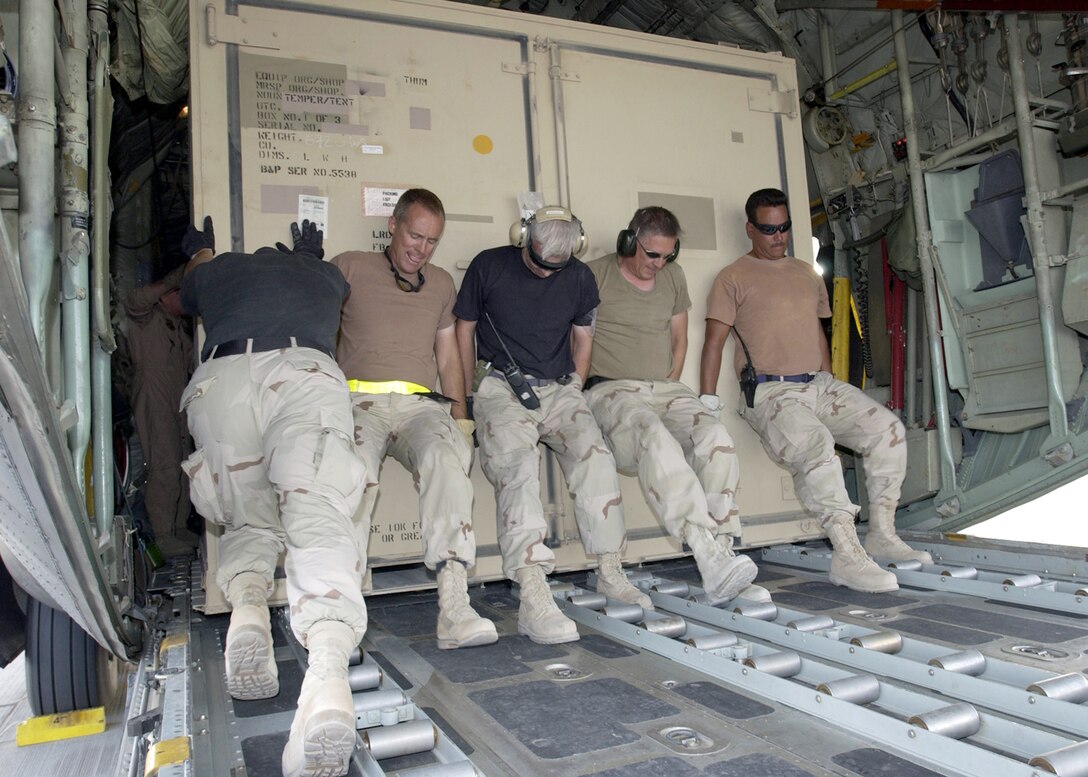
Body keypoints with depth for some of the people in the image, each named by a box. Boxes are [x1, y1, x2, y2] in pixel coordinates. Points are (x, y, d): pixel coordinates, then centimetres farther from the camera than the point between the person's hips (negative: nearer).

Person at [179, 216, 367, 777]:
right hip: (308, 374, -1)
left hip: (221, 378, 1)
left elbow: (188, 294, 61)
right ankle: (327, 671, -45)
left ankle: (247, 610, -15)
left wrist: (200, 250, 80)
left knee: (249, 522, 17)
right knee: (318, 518, -19)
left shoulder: (217, 269, 36)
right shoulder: (325, 274, 37)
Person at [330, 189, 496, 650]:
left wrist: (460, 419, 15)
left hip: (422, 405, 2)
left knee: (448, 454, -34)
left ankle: (454, 608, -41)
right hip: (360, 399, -1)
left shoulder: (441, 284, 27)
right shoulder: (350, 268, 17)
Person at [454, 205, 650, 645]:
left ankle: (610, 573, -12)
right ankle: (533, 598, -38)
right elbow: (464, 328, 9)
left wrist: (575, 389, 12)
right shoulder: (489, 267, 0)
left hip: (559, 390, 3)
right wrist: (468, 398, 10)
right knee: (516, 466, -29)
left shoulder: (579, 278, 9)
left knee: (595, 455, -23)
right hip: (502, 389, -3)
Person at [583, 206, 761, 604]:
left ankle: (721, 554, -27)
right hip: (611, 389, -5)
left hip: (667, 388, 5)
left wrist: (670, 387, 10)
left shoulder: (673, 276, 18)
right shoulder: (596, 274, 1)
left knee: (716, 436, -26)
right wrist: (582, 392, -6)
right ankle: (710, 559, -45)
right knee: (656, 438, -37)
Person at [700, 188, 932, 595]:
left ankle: (882, 534, -4)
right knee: (815, 446, -33)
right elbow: (714, 341, -4)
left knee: (887, 428, -12)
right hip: (771, 392, -6)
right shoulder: (733, 278, 2)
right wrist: (708, 405, -13)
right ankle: (847, 555, -31)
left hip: (819, 384, 7)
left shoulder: (807, 274, 22)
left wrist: (830, 389, 20)